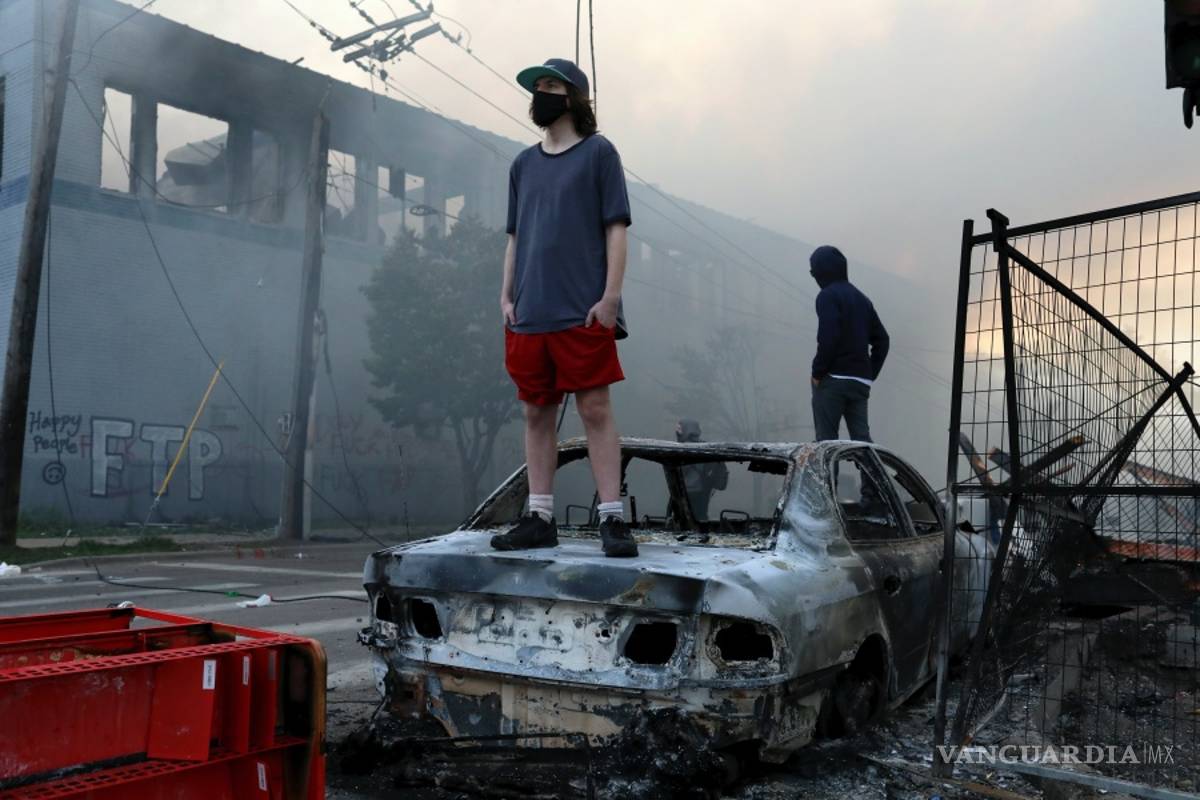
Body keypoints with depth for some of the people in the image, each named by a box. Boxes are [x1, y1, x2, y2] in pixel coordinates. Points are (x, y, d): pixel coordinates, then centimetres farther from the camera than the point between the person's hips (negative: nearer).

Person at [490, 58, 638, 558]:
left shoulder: (598, 152, 4)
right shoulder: (524, 164, 18)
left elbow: (616, 229, -2)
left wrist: (610, 297, -11)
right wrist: (507, 297, 9)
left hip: (583, 312, -5)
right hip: (529, 315, 5)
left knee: (595, 410, -6)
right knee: (537, 414, 7)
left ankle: (612, 519, -2)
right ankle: (539, 519, 14)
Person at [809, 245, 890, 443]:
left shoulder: (827, 296, -6)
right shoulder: (861, 298, 18)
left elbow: (828, 339, -19)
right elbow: (881, 339, 17)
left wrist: (817, 372, -10)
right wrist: (870, 373, 16)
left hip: (832, 378, -7)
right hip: (860, 380, 7)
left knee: (826, 439, -2)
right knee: (862, 437, 5)